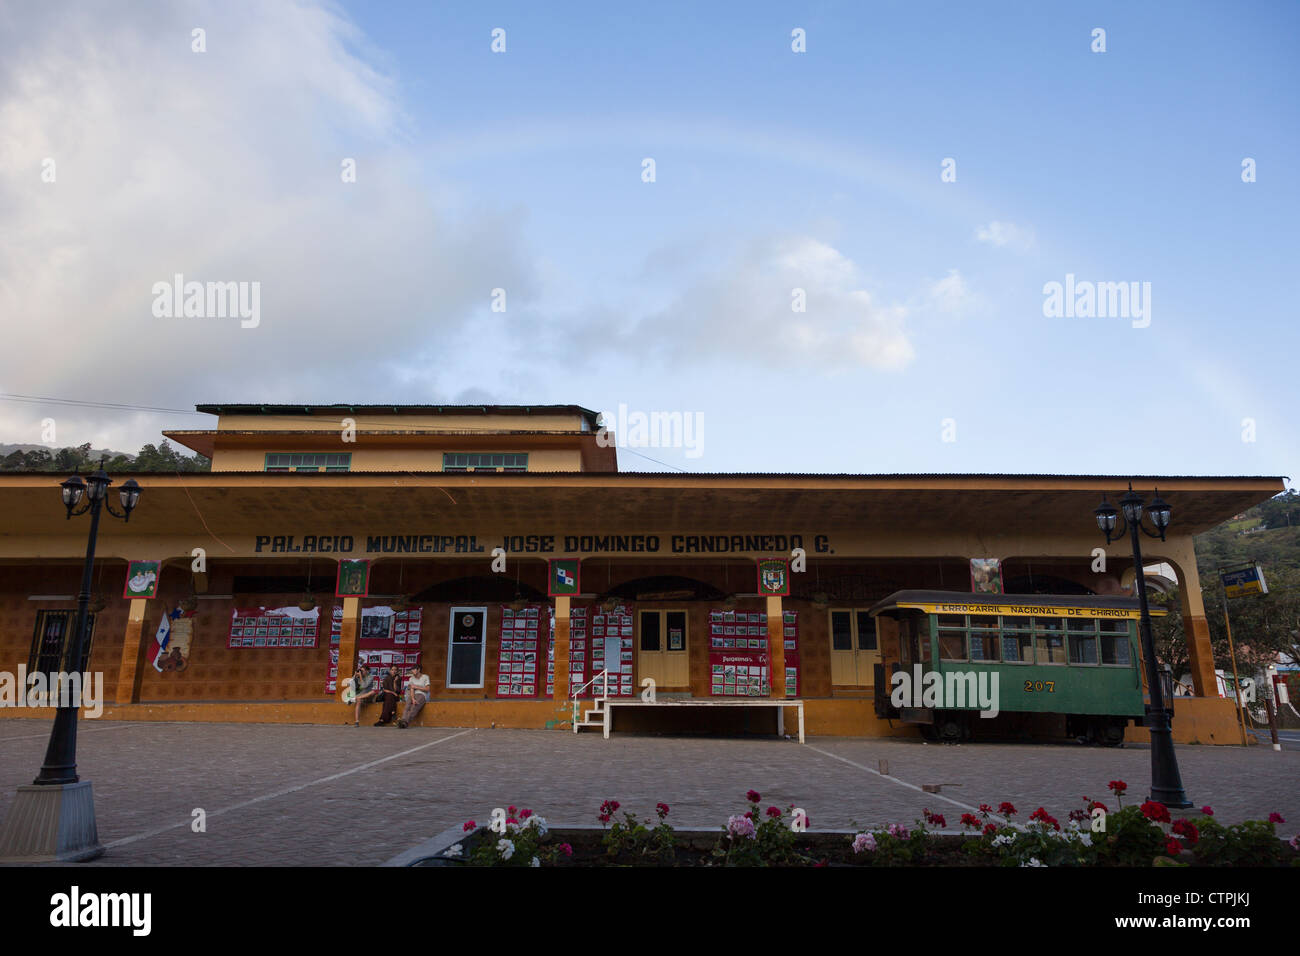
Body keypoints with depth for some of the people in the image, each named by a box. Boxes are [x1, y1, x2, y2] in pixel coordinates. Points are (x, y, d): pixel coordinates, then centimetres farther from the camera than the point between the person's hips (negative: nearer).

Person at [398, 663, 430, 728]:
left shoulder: (425, 677, 6)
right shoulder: (411, 679, 14)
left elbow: (427, 689, -3)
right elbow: (411, 689, -2)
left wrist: (416, 687, -3)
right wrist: (413, 699, -20)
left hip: (421, 695, -3)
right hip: (412, 695, 3)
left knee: (415, 706, -36)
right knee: (408, 706, -32)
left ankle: (406, 721, -55)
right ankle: (403, 720, -55)